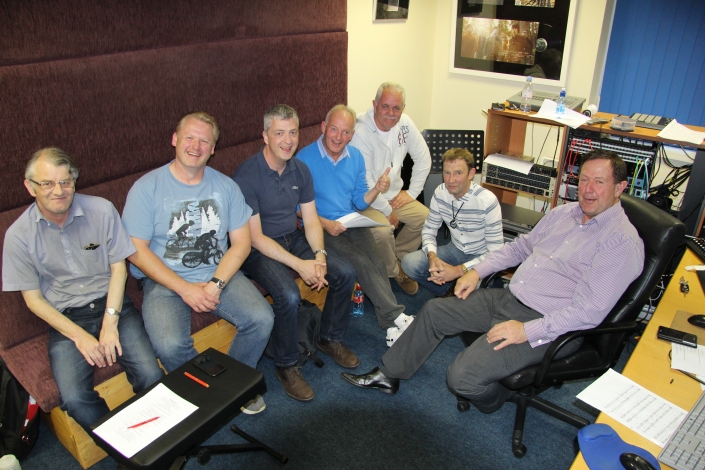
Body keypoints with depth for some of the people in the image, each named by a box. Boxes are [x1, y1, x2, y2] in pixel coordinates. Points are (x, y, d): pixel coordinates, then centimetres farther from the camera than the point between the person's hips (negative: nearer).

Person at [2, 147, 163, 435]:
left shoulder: (101, 211, -5)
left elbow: (118, 268, 0)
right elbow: (33, 299, 0)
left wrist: (110, 323, -10)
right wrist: (79, 336, -12)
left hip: (111, 303, 0)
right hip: (65, 317, 0)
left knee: (151, 376, -21)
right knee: (74, 398, -24)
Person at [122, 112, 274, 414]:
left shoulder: (225, 186, 4)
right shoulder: (147, 188, -5)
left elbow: (241, 242, 2)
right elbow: (136, 250, -8)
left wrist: (215, 284, -14)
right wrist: (185, 288, -17)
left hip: (219, 274, 3)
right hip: (165, 281, -2)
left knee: (262, 318, -19)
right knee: (169, 344, -28)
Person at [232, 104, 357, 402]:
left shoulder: (300, 170, 1)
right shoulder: (247, 176, -20)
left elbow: (311, 220, 3)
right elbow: (255, 237, -21)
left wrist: (319, 255, -16)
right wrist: (299, 265, -26)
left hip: (294, 239, 7)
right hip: (260, 250, -6)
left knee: (345, 273, -7)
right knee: (288, 295, -31)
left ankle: (331, 338, 16)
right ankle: (286, 366, -4)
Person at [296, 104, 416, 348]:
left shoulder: (356, 157, 9)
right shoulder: (305, 158, -8)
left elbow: (359, 202, 12)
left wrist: (376, 190, -8)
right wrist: (325, 223, -19)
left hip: (352, 223, 5)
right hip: (320, 226, -4)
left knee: (376, 262, -21)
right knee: (361, 262, -25)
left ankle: (392, 327, -21)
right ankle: (397, 318, -18)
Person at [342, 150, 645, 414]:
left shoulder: (623, 243, -16)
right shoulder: (565, 212, 9)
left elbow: (589, 311, -22)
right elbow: (522, 245, 21)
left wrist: (527, 330, -25)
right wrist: (477, 271, 11)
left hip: (547, 325, -8)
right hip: (509, 298, 8)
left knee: (463, 377, -21)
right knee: (434, 310, 7)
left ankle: (495, 399, 16)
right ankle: (389, 374, 23)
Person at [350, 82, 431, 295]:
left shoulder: (404, 123, -4)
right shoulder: (360, 133, -23)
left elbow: (423, 158, 7)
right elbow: (364, 183, -22)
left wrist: (412, 192, 0)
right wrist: (387, 211, -16)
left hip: (395, 195, 7)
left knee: (426, 218, -8)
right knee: (382, 230, -30)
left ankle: (396, 258, 13)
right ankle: (393, 272, 0)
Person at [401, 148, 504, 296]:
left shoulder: (487, 201, -24)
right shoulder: (440, 192, -9)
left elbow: (496, 252, -23)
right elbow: (429, 230, 0)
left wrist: (459, 270, -32)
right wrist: (432, 256, -22)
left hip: (480, 257, -4)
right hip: (455, 250, 5)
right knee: (409, 263, -17)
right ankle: (450, 292, 3)